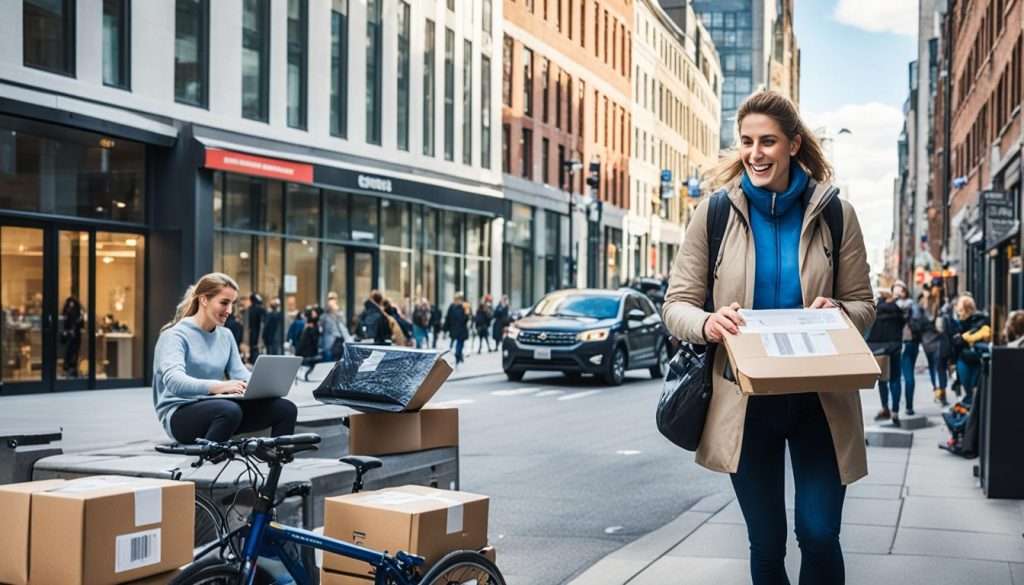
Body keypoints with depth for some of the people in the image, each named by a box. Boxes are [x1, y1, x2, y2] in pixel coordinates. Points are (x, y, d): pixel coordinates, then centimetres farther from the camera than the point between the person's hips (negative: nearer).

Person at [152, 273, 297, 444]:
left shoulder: (225, 335, 13)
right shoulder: (175, 335, -10)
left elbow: (240, 373, 8)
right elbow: (174, 381, -26)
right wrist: (219, 386, -43)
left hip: (216, 409, 7)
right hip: (180, 413, -7)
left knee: (285, 409, -13)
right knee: (230, 410, -39)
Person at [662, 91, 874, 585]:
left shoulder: (835, 213, -1)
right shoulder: (715, 211, -2)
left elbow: (862, 307, 4)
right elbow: (677, 304, -2)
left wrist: (836, 312, -19)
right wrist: (707, 323, -25)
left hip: (820, 399, 0)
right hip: (746, 400, 0)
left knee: (819, 535, -4)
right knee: (766, 541, 10)